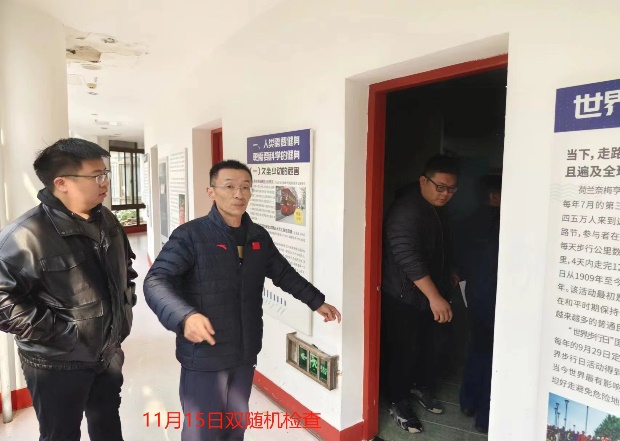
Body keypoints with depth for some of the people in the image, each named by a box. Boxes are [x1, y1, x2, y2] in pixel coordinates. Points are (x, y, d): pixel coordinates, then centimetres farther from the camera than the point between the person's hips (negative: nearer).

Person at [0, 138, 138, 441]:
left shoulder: (107, 221, 2)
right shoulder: (27, 234, -23)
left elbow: (126, 268, 16)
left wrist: (125, 307, 8)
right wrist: (57, 331, -22)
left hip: (108, 353, 7)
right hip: (57, 363, -6)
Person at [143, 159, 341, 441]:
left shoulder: (259, 237, 4)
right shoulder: (190, 235, -14)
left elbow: (284, 274, 17)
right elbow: (156, 281, -23)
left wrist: (316, 301, 18)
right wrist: (185, 316, -40)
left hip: (245, 354, 6)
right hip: (203, 356, -5)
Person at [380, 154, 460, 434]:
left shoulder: (435, 208, 7)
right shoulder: (406, 211, -25)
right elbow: (409, 257, -35)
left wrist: (449, 272, 22)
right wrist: (434, 296, -39)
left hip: (430, 293, 9)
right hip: (404, 296, -9)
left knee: (430, 344, 20)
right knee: (405, 350, 3)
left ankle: (421, 387, 42)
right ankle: (398, 403, 22)